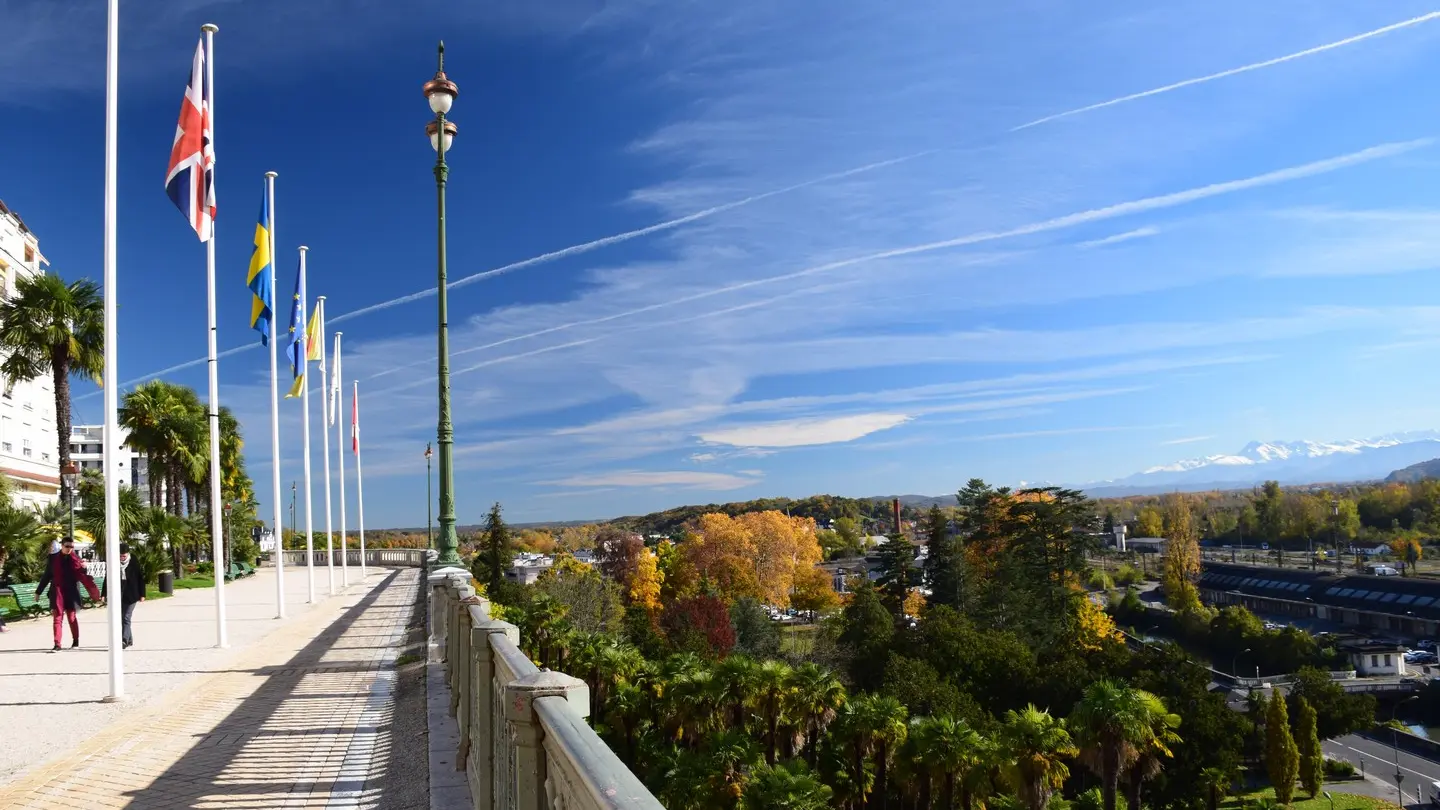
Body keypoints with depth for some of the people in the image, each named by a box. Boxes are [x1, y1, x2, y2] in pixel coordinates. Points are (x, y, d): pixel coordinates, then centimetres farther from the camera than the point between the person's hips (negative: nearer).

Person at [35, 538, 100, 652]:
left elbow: (82, 575, 3)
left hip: (71, 592, 0)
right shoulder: (53, 558, 3)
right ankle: (57, 644, -7)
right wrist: (38, 591, 11)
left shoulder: (75, 559, 3)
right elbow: (46, 576, 10)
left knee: (71, 616, 9)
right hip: (57, 592, 0)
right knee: (57, 617, -7)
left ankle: (75, 641, 24)